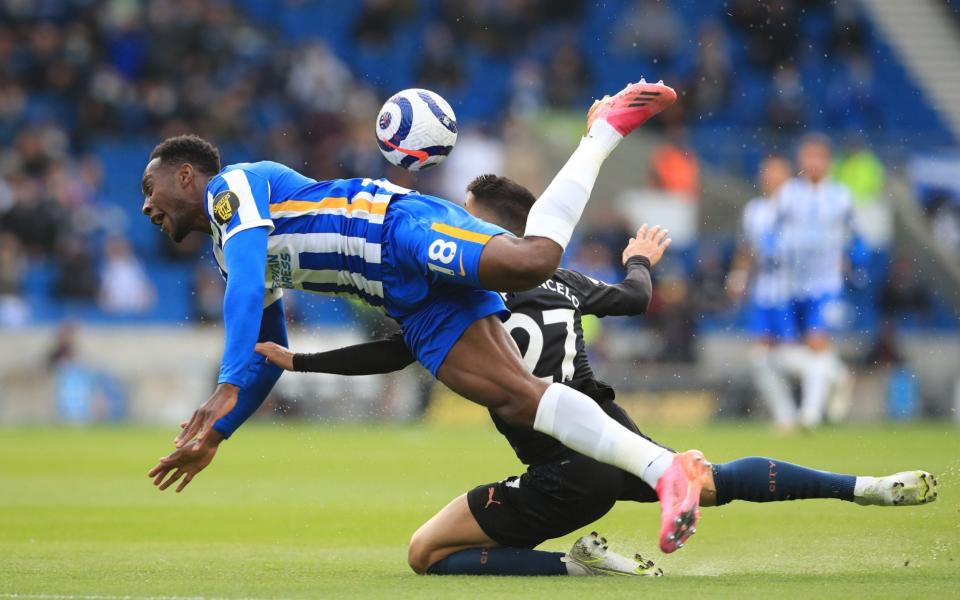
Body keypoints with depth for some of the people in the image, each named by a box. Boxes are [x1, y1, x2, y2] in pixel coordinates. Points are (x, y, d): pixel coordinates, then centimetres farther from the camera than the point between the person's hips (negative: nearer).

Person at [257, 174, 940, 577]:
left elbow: (390, 355, -8)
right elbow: (634, 298, 29)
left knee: (427, 553, -1)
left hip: (568, 480, -7)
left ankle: (583, 563, -12)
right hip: (620, 443, 7)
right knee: (714, 482, 33)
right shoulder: (561, 281, 11)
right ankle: (872, 487, 25)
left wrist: (294, 359, -1)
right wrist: (640, 262, 51)